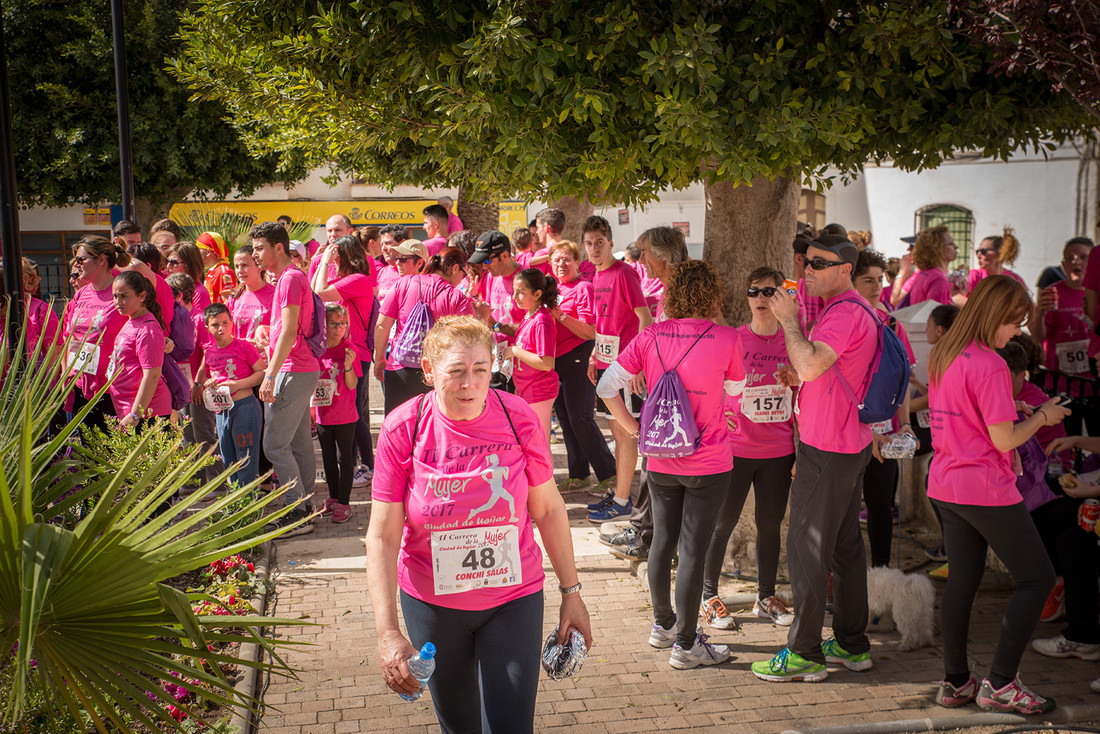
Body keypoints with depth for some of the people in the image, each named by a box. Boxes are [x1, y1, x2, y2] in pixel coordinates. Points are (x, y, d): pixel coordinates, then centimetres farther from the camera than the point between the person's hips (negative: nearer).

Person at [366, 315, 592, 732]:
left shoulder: (518, 419, -13)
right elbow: (382, 538, -13)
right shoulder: (402, 430, -14)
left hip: (513, 599, 0)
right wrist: (387, 632, -20)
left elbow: (548, 509, -2)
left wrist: (571, 592, 1)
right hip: (432, 603, 1)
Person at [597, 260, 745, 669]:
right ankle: (685, 644, 12)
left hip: (661, 462, 4)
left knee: (663, 541, 18)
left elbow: (607, 387, -5)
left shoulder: (651, 336, -4)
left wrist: (634, 429, 6)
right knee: (694, 550, 4)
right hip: (708, 464, -4)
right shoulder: (726, 339, -13)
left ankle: (662, 624, 33)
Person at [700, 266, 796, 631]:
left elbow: (799, 399, 8)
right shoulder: (732, 340, -6)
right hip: (736, 447, -3)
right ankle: (709, 595, 17)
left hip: (778, 451, 3)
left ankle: (766, 597, 26)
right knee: (723, 522, 4)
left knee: (770, 524, 12)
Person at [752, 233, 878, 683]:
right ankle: (852, 645, 23)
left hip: (827, 451, -11)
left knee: (807, 549, -5)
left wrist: (788, 319, -19)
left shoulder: (845, 313, -18)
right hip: (851, 443, 11)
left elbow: (811, 364, -31)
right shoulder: (853, 309, 17)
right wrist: (797, 377, 9)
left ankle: (806, 653, 0)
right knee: (846, 544, 15)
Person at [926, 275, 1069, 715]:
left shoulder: (942, 357, 10)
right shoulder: (989, 365, -17)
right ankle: (1000, 684, 1)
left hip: (945, 487, 9)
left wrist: (1010, 412, 15)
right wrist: (1042, 417, -2)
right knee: (1037, 578, 2)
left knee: (962, 579, 13)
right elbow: (1004, 440, -17)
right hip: (986, 490, -9)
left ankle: (955, 682, 16)